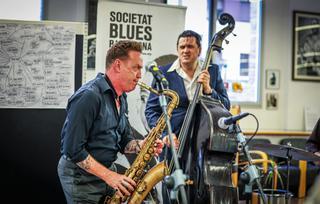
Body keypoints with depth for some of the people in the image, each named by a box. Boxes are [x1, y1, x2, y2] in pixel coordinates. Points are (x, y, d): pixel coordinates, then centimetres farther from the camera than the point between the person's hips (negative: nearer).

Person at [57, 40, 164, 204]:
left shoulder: (121, 98, 8)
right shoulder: (89, 96, -21)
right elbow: (73, 149, -23)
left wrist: (141, 145, -7)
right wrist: (108, 175, -22)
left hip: (107, 171, 8)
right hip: (81, 176, -8)